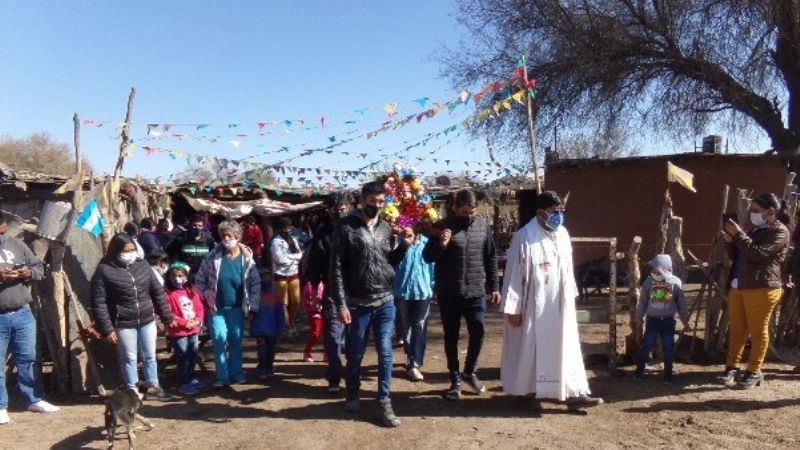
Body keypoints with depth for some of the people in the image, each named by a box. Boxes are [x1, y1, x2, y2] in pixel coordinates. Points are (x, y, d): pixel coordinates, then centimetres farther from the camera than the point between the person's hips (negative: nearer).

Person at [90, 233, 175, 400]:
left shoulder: (143, 265, 4)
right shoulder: (104, 270, -10)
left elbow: (157, 292, 7)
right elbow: (99, 303, -11)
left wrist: (167, 316, 5)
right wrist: (107, 329, -14)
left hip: (147, 320, 4)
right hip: (123, 324, -4)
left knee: (149, 356, 15)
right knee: (129, 358, 9)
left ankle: (153, 386, 30)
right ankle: (133, 391, 24)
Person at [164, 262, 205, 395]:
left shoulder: (192, 291, 5)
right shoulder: (168, 294, -12)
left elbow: (200, 308, 6)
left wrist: (198, 320, -12)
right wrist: (185, 323, -19)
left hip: (194, 330, 6)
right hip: (178, 332, -6)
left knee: (193, 354, 17)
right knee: (183, 356, 1)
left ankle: (191, 378, 34)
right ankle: (184, 383, 11)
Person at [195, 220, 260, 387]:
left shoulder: (246, 258, -6)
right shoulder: (214, 256, -7)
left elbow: (255, 284, -2)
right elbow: (200, 279, -1)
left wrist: (252, 306, -6)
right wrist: (208, 296, -10)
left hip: (237, 308, 1)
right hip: (217, 308, -1)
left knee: (236, 341, 10)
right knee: (219, 340, -3)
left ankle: (236, 373, 26)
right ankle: (222, 376, 10)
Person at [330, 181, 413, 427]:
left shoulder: (386, 227, 6)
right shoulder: (346, 226, -7)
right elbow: (336, 267, -9)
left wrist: (404, 244, -3)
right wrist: (341, 304, -12)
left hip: (386, 302, 3)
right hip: (359, 304, -3)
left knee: (385, 353, 4)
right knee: (356, 353, 12)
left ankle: (385, 402, 15)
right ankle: (353, 393, 35)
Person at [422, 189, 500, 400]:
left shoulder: (483, 226, 3)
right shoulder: (442, 226, -4)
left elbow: (491, 258, 10)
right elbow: (428, 257, -2)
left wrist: (494, 286, 9)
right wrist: (440, 245, -22)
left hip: (476, 292, 2)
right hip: (448, 294, -1)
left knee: (478, 333, 2)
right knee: (451, 337, 7)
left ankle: (470, 372, 27)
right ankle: (455, 380, 22)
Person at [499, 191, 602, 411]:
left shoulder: (563, 234, 5)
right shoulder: (524, 237, -17)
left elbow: (567, 269, 14)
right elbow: (514, 274, -15)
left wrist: (571, 296, 16)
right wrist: (513, 308, -14)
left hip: (560, 306, 7)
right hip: (535, 307, -6)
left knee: (567, 349, 8)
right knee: (532, 351, 7)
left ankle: (574, 393, 14)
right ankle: (530, 393, 23)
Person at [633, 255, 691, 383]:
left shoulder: (675, 282, -6)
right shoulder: (649, 281, -6)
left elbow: (682, 304, 2)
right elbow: (642, 300, 5)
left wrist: (685, 321, 6)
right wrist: (639, 316, 10)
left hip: (668, 320, 0)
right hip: (652, 319, 0)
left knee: (668, 348, 6)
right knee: (647, 345, 2)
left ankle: (668, 374, 19)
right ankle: (639, 370, 13)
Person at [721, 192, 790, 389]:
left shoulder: (779, 231, -5)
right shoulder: (755, 229, 20)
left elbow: (758, 254, -19)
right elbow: (736, 257, 21)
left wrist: (739, 235, -19)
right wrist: (730, 242, 4)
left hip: (762, 288, -8)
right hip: (738, 286, 8)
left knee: (758, 331, 0)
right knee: (737, 329, 8)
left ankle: (754, 372, 8)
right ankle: (732, 367, 14)